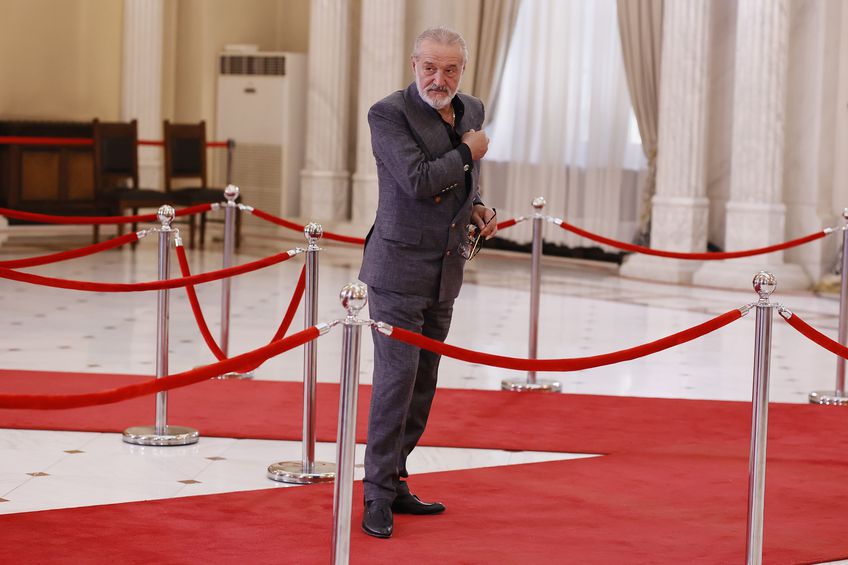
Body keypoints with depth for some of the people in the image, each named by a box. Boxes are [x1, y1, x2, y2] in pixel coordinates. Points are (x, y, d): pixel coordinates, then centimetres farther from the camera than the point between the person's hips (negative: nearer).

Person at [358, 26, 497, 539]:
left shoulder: (472, 111, 9)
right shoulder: (389, 113, -12)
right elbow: (418, 181, -23)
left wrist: (475, 207, 7)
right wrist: (468, 153, -11)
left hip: (445, 272, 7)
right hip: (400, 269, -7)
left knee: (423, 382, 11)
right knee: (397, 377, -10)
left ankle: (396, 482, 21)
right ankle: (378, 497, -3)